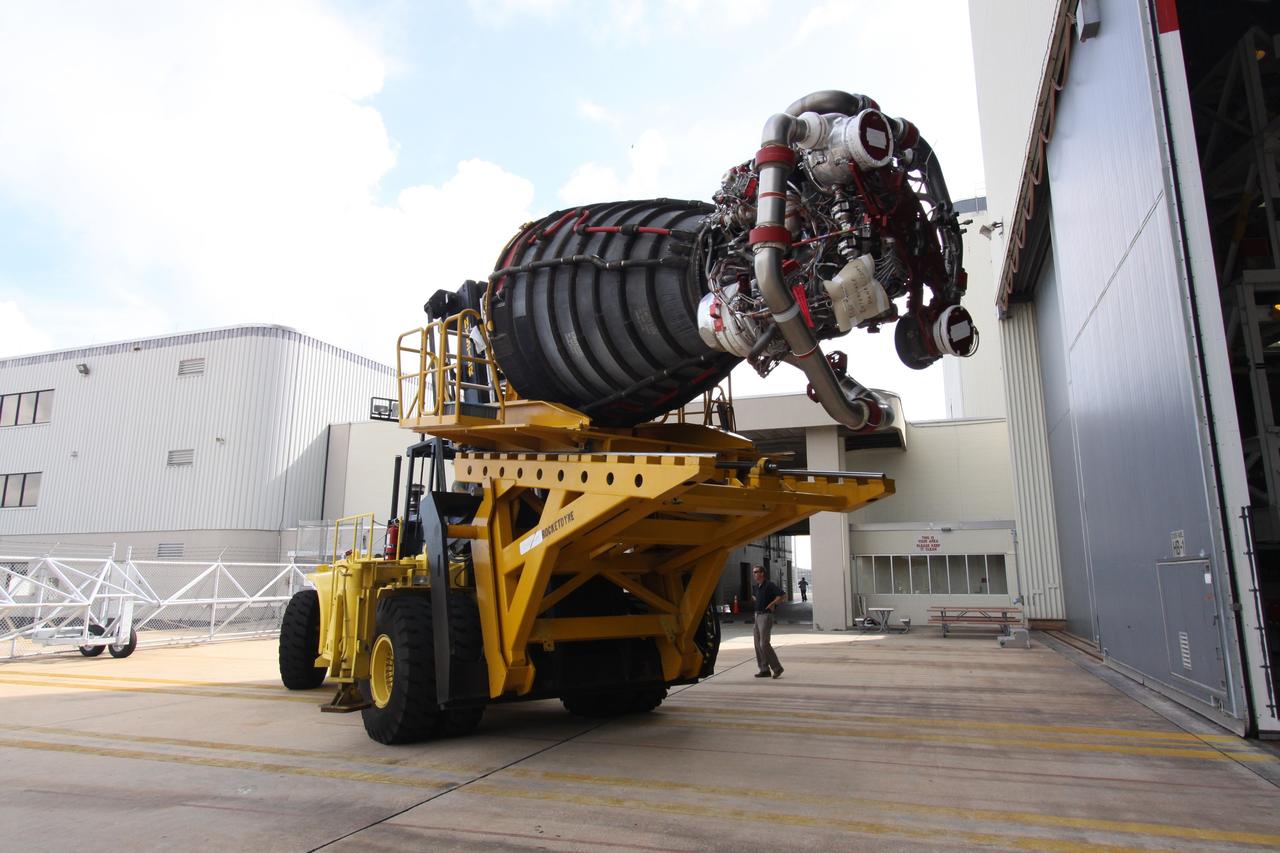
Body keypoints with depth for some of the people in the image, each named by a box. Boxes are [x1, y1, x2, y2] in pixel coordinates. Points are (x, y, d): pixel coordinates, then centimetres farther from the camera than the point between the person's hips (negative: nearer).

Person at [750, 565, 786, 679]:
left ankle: (777, 668, -1)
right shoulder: (756, 587, 13)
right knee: (758, 644, 7)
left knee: (764, 643, -12)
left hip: (766, 616, -9)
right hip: (758, 616, 9)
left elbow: (782, 596, -21)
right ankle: (764, 670, 11)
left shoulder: (769, 585, -13)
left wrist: (771, 604, -16)